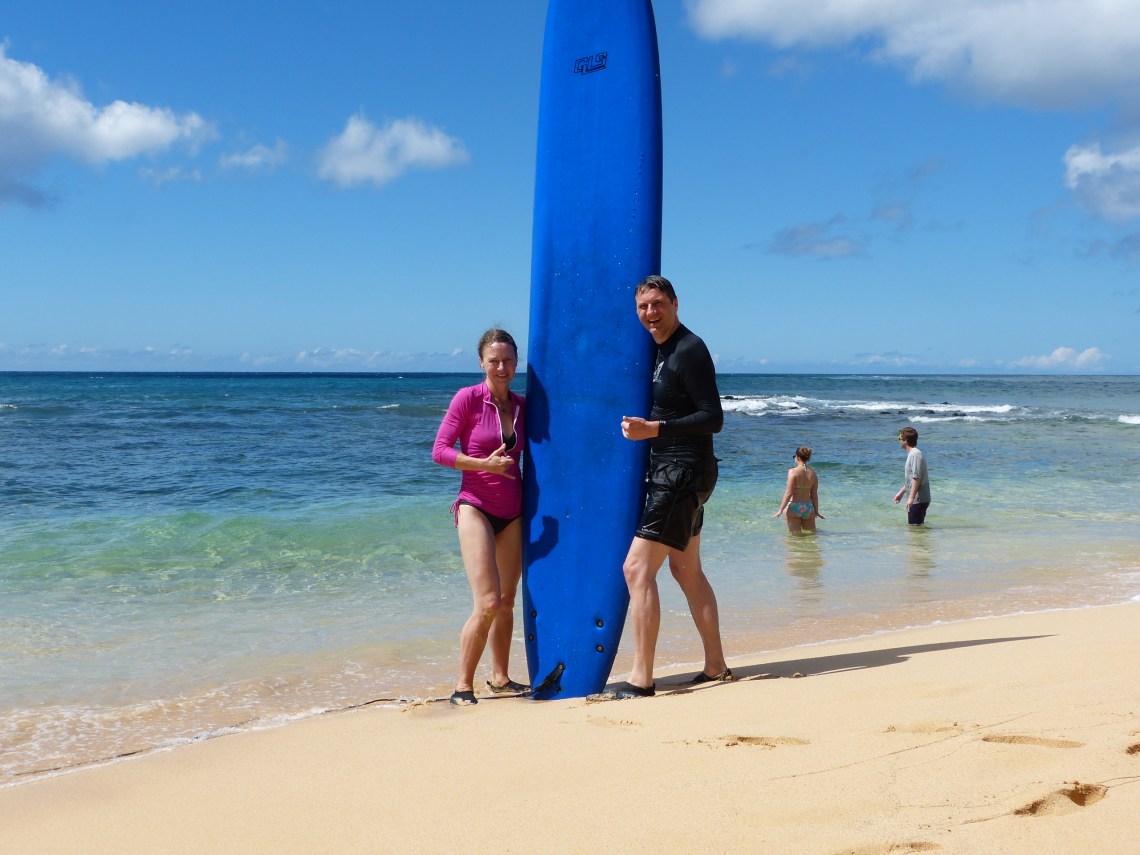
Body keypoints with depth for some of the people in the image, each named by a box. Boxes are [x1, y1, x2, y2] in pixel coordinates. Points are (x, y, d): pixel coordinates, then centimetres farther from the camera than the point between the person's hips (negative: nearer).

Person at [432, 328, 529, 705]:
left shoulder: (522, 405, 6)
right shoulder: (467, 398, -8)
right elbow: (439, 451, -10)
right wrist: (484, 464, -21)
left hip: (513, 512, 6)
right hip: (475, 507, -5)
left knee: (507, 601, 12)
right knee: (487, 603, -14)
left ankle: (500, 677, 27)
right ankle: (463, 686, -1)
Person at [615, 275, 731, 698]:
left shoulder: (690, 350, -15)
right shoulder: (660, 351, 14)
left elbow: (713, 418, -20)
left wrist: (654, 429, -27)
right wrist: (643, 427, 13)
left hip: (684, 473, -10)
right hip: (671, 472, 10)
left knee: (637, 568, -12)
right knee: (687, 570, 16)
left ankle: (641, 679, -8)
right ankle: (715, 666, 26)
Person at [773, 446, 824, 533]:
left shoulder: (793, 471, -12)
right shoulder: (813, 473, 3)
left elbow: (789, 493, -15)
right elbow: (814, 495, 6)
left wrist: (781, 510, -11)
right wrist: (816, 511, 16)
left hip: (794, 507, -4)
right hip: (808, 507, 4)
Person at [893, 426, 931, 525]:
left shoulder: (915, 454, -17)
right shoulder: (912, 454, 16)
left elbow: (916, 478, -24)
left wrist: (911, 498, -27)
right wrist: (901, 492, 31)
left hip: (917, 500, -10)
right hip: (918, 499, 10)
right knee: (918, 525, 17)